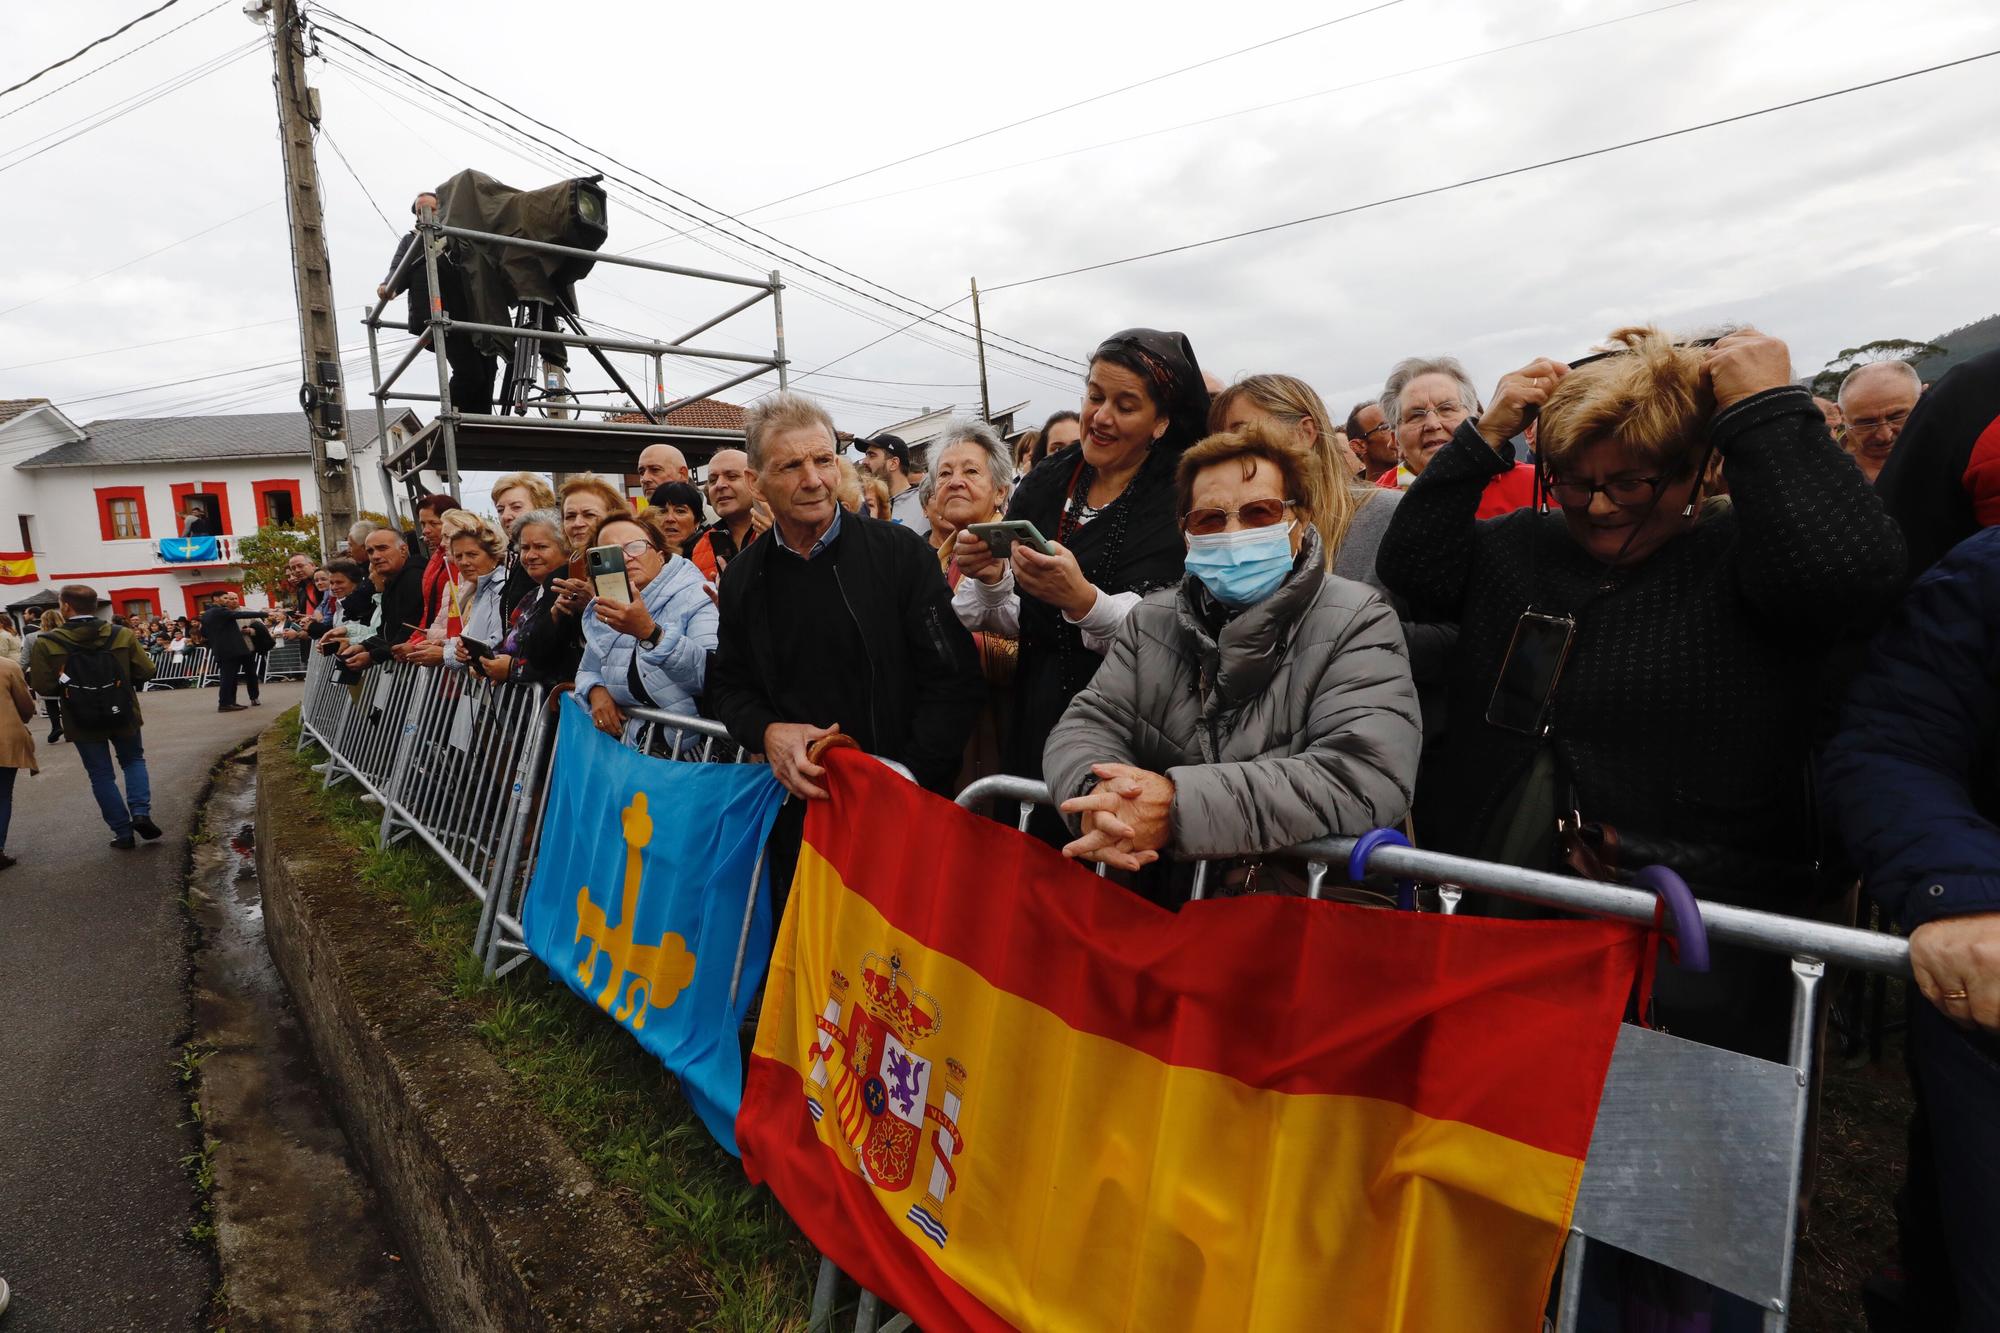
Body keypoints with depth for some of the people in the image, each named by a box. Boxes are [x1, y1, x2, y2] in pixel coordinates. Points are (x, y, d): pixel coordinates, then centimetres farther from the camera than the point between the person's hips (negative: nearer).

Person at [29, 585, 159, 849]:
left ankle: (123, 832, 13)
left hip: (82, 721, -1)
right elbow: (145, 672, -6)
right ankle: (141, 812, 2)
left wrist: (69, 685, 9)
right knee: (133, 761, 22)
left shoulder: (46, 642, -11)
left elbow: (43, 687, -11)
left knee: (101, 776, 11)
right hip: (122, 714, 1)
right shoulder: (122, 635, -8)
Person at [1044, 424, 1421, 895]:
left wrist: (1180, 804, -29)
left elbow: (1368, 777, -20)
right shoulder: (1151, 619, 8)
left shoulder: (1356, 622, -7)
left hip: (1315, 900, -4)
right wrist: (1097, 794, -24)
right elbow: (1087, 725, 1)